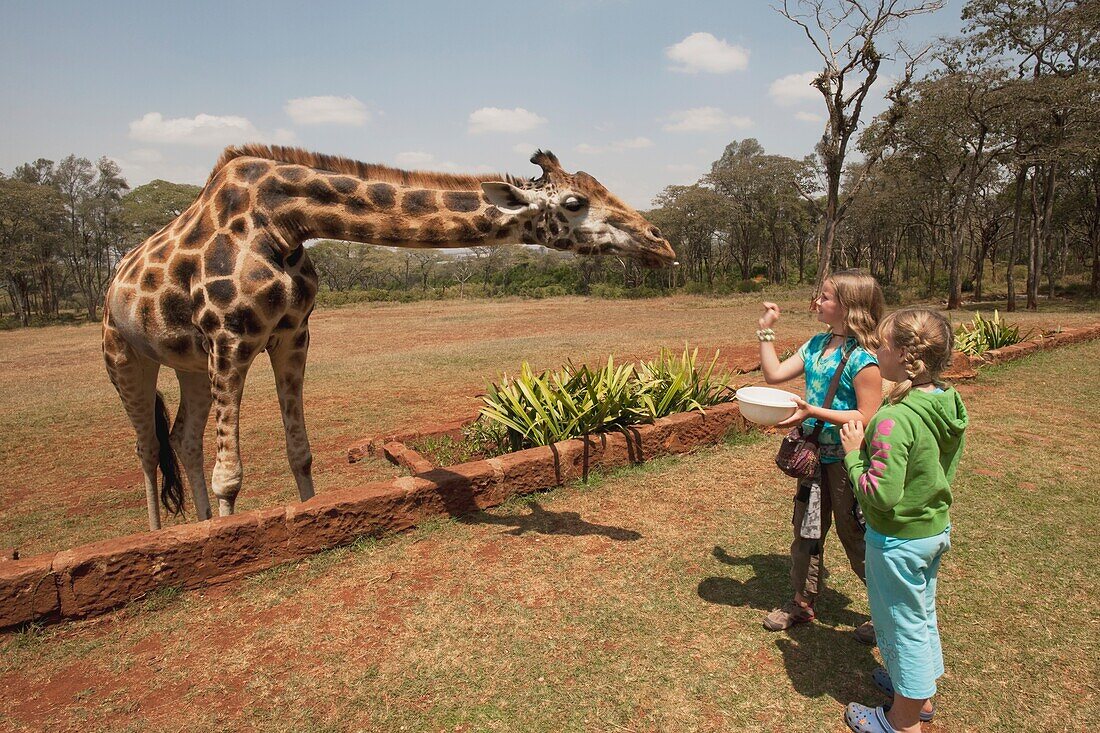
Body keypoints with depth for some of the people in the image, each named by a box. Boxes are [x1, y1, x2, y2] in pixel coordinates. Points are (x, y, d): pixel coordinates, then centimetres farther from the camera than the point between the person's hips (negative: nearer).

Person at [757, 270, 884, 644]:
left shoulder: (863, 356, -21)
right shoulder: (818, 343, 3)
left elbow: (866, 417, -22)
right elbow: (774, 374, 3)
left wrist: (812, 412, -29)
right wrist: (765, 331, 3)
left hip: (848, 460, -8)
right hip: (815, 453, 8)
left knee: (856, 537, 9)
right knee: (806, 530, 18)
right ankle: (803, 602, 36)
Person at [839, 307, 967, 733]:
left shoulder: (895, 420, -31)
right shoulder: (949, 406, -4)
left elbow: (881, 494, -30)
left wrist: (853, 454, -17)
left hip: (899, 539, -8)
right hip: (937, 527, 8)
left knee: (903, 625, 11)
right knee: (922, 615, 26)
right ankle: (921, 695, 47)